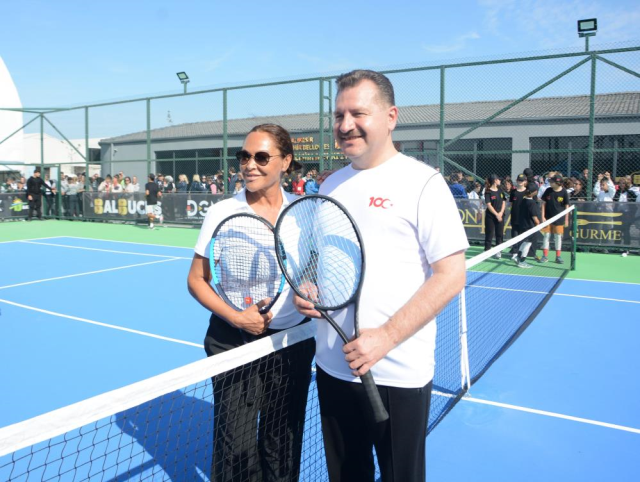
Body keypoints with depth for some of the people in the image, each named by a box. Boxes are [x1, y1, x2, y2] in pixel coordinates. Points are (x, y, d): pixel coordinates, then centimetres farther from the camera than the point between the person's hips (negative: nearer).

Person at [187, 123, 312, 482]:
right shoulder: (222, 213, -6)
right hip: (234, 340, -1)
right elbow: (196, 281, -2)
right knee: (236, 442, 5)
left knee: (283, 439, 15)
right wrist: (235, 317, -16)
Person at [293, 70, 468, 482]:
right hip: (333, 366, 6)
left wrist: (385, 338, -19)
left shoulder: (422, 182, -10)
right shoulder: (331, 185, 9)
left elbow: (450, 277, -14)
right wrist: (307, 291, -2)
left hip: (397, 373, -5)